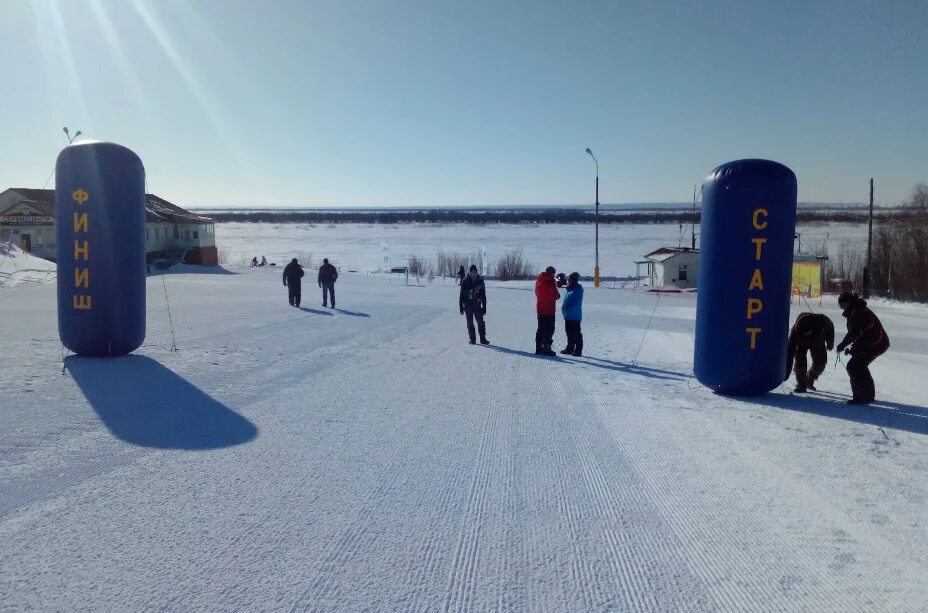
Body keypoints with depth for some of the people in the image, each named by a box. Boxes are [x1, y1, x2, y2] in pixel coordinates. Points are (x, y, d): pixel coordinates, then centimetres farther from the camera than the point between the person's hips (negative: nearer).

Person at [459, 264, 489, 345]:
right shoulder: (465, 281, -4)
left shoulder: (480, 281, 2)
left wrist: (484, 308, 5)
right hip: (468, 306, -1)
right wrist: (461, 307, -4)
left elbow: (483, 295, 8)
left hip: (477, 305, 1)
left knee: (481, 322, -3)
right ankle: (472, 339, 13)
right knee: (470, 323, 3)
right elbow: (461, 295, 0)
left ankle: (483, 339, 5)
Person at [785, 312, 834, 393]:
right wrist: (786, 373, -41)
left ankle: (809, 380, 26)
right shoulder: (795, 330, -41)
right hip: (802, 343, -2)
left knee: (820, 365, 0)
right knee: (800, 364, -19)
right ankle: (801, 384, -1)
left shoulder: (822, 320, -39)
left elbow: (830, 328, -11)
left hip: (818, 343, 2)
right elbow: (790, 351, -39)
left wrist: (830, 343, 1)